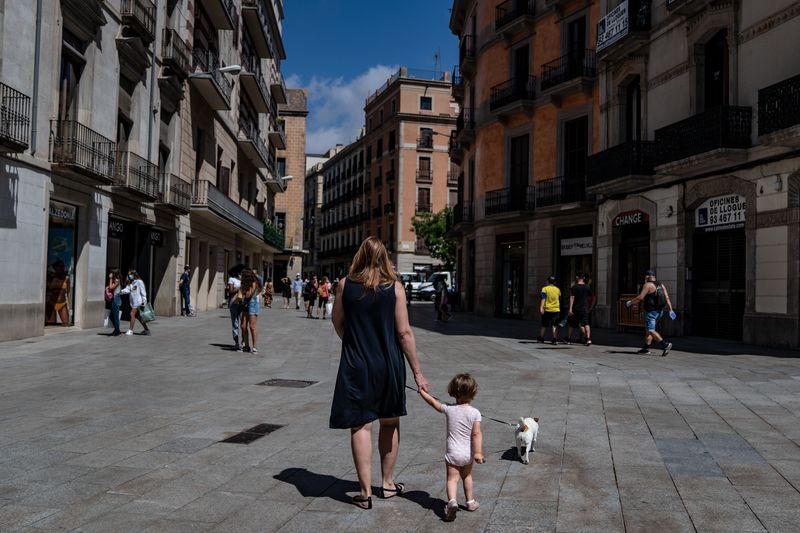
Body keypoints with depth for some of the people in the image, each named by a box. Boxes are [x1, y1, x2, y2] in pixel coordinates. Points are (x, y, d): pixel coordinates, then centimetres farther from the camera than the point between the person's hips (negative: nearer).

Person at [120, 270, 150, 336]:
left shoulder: (139, 282, -9)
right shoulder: (130, 283, 13)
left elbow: (143, 292, -11)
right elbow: (127, 289, -4)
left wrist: (144, 301, -15)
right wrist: (121, 291, -24)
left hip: (138, 301, -8)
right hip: (133, 302, 8)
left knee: (132, 314, -14)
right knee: (137, 316, 11)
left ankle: (130, 330, -11)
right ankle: (147, 330, 20)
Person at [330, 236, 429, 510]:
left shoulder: (345, 285, -4)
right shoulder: (394, 287, -7)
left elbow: (337, 323, 7)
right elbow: (404, 332, -8)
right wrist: (417, 372, -1)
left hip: (356, 365, 0)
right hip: (389, 364, 1)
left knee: (361, 426, 5)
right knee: (390, 423, 17)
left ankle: (366, 492, 7)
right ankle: (387, 483, 28)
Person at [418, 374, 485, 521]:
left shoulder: (448, 409, -6)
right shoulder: (475, 413, -9)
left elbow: (433, 402, 9)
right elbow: (477, 434, -16)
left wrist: (422, 392, 24)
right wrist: (478, 452, -16)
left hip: (453, 453, -2)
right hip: (468, 453, 2)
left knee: (452, 479, -3)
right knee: (467, 476, 24)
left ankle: (452, 501, -27)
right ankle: (470, 501, 35)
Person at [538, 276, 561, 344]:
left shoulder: (545, 289, -4)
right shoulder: (558, 289, 10)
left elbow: (543, 299, -15)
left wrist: (541, 307, -20)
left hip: (547, 309, -2)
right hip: (556, 310, 3)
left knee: (544, 325, 9)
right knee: (554, 325, 0)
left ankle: (541, 338, 20)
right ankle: (555, 339, -11)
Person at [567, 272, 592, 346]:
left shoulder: (574, 287, -9)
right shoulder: (587, 287, 5)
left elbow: (572, 298, -15)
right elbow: (589, 298, 14)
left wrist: (570, 308, -17)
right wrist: (589, 307, 26)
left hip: (576, 308, -2)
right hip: (584, 308, 3)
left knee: (572, 324, 10)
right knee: (586, 323, -2)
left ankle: (568, 339, 23)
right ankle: (588, 339, -19)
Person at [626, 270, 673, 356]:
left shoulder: (648, 285, -11)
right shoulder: (661, 285, 12)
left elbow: (640, 298, -15)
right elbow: (667, 298, 7)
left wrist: (630, 302, -2)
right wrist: (670, 310, 6)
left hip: (651, 311, -9)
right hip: (660, 311, 9)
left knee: (651, 330, -10)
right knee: (648, 330, 15)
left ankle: (665, 345, -23)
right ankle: (646, 348, 17)